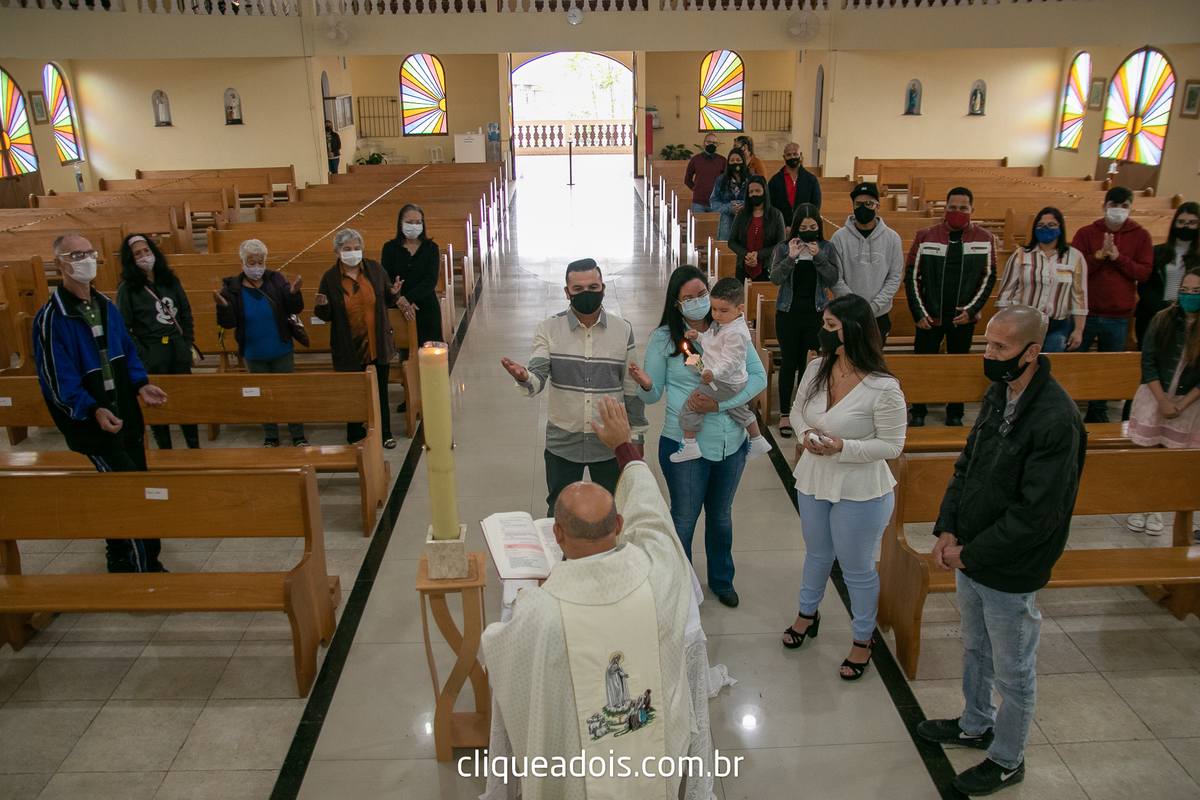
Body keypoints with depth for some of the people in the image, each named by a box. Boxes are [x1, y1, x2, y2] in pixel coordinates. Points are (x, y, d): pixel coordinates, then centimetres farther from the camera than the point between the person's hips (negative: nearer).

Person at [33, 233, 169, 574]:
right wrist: (93, 411, -28)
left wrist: (141, 384, 1)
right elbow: (58, 379, -16)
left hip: (125, 415, 7)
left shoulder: (106, 306, 10)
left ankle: (122, 562, 29)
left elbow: (127, 351, 18)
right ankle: (142, 568, 0)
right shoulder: (51, 318, -12)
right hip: (88, 422, -7)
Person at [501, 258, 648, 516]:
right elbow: (537, 381, -15)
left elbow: (632, 388, 4)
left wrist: (637, 437, 5)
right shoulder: (548, 329, -5)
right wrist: (523, 378, -39)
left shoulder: (623, 330, -2)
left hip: (610, 444, 1)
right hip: (562, 444, -1)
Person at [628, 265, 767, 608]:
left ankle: (722, 580, 46)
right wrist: (645, 385, -28)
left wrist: (720, 403, -19)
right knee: (684, 519, 12)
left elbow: (758, 376, -6)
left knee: (721, 515, 23)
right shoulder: (664, 339, -8)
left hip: (731, 442, 3)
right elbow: (653, 395, -4)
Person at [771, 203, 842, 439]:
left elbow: (833, 280, -7)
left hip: (816, 314, 1)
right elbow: (775, 278, -10)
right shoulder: (784, 248, 0)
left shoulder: (826, 249, 2)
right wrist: (791, 257, -22)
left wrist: (818, 257, -18)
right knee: (789, 363, 7)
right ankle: (785, 414, 17)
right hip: (788, 313, 0)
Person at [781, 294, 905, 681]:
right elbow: (798, 410, 8)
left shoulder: (883, 388, -24)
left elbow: (892, 445, -17)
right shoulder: (817, 368, -7)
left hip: (860, 492, -6)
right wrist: (806, 434, -13)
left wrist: (844, 447, -28)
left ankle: (863, 639, 36)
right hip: (814, 479, 6)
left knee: (857, 567, 12)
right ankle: (808, 613, 52)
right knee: (817, 553, 27)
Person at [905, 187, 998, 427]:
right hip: (929, 317, -1)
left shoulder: (985, 240, 0)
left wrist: (971, 309, -6)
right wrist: (919, 313, -5)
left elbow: (989, 277, 4)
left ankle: (955, 416, 27)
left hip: (964, 318, 1)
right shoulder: (925, 237, -3)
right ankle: (918, 415, 21)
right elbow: (911, 276, 0)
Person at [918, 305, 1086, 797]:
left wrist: (971, 554, -17)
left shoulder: (1056, 420, -27)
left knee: (1013, 671, 14)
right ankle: (976, 725, 49)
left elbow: (1035, 515, -25)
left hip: (1010, 572, -8)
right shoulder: (998, 394, 0)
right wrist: (948, 530, -2)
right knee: (976, 649, 27)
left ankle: (1007, 760, 35)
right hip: (971, 556, 8)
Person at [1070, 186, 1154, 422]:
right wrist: (1100, 254, -20)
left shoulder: (1141, 236, 4)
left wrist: (1118, 257, -16)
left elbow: (1145, 272, -4)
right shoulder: (1086, 233, 0)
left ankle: (1097, 411, 25)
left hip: (1118, 316, 1)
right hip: (1085, 312, -1)